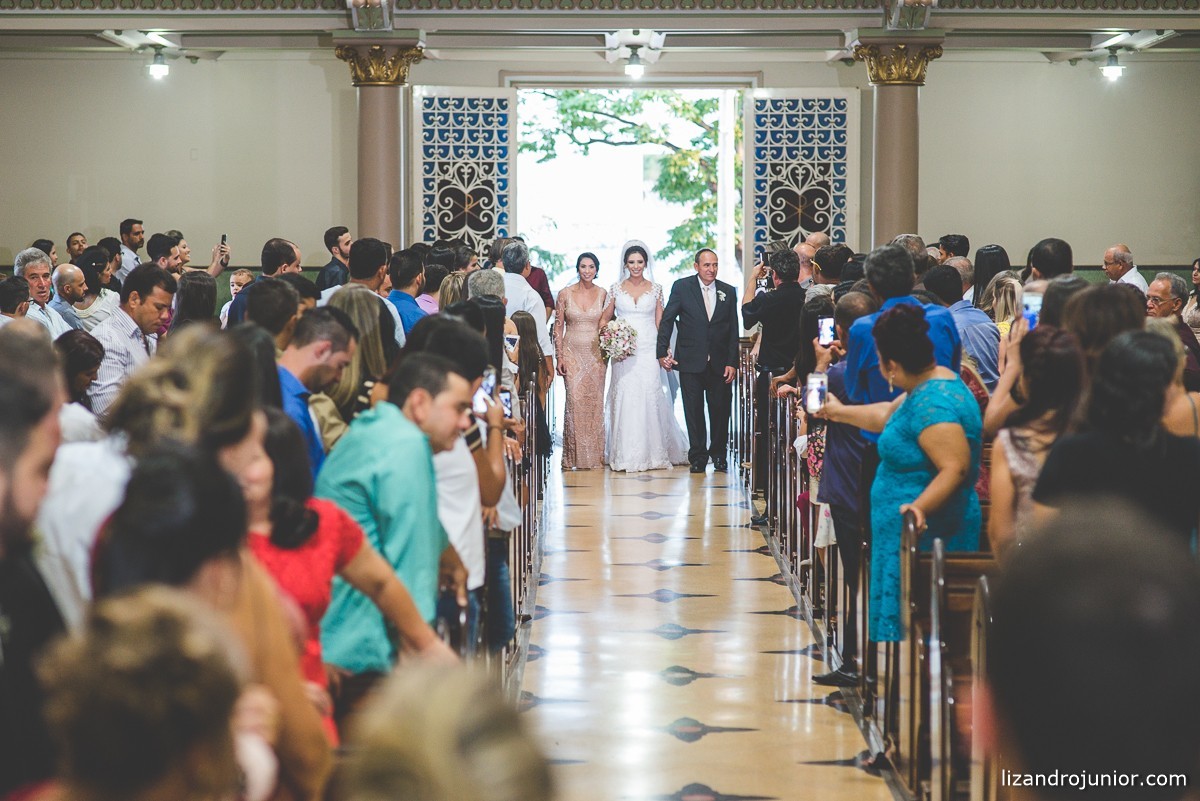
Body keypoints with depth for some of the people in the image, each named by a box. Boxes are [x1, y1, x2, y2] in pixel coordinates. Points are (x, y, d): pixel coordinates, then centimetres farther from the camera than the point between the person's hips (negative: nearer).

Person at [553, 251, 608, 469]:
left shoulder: (603, 294, 5)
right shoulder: (565, 294, 0)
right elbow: (558, 327, 2)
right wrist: (559, 357, -4)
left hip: (596, 354, 1)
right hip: (572, 352, -1)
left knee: (595, 402, 2)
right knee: (575, 401, -11)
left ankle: (595, 455, 9)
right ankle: (574, 455, -4)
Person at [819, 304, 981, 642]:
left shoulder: (933, 403, -22)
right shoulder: (933, 382, 11)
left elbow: (956, 469, -29)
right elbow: (888, 416, 29)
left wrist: (919, 506, -40)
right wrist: (839, 412, 40)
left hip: (922, 535, -11)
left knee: (909, 626, -6)